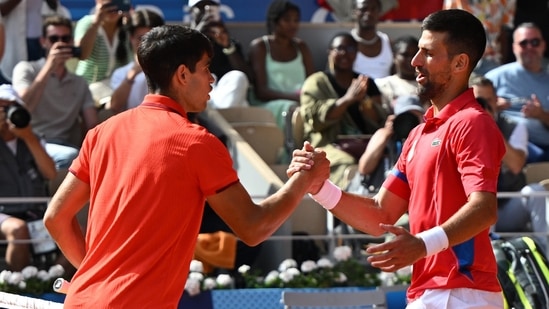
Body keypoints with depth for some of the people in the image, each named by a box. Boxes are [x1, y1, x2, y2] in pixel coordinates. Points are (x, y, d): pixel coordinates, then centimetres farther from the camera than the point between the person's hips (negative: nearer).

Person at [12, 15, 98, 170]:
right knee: (69, 156, -37)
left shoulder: (80, 83, 22)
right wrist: (50, 66, -12)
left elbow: (92, 125, 10)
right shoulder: (26, 69, 9)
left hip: (65, 148, 4)